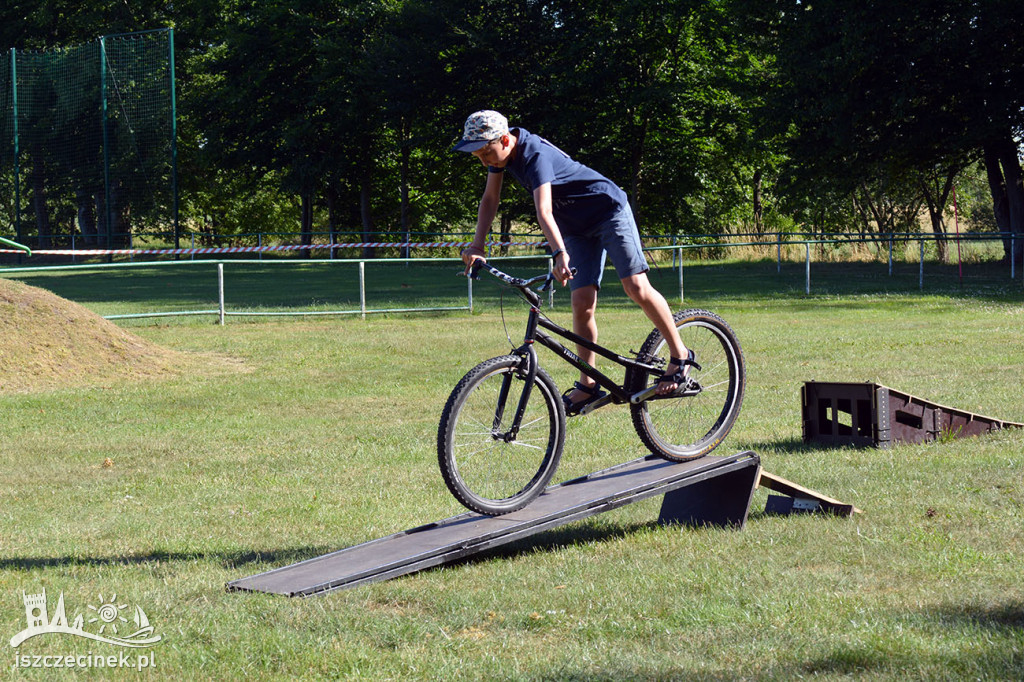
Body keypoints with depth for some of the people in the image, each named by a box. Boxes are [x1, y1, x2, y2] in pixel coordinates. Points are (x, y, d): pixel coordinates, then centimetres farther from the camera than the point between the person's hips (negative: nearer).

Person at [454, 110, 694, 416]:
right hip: (577, 227, 8)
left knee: (636, 286, -16)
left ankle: (680, 355, -4)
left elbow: (544, 212, -45)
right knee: (582, 304, -2)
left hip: (609, 210, -7)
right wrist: (477, 245, -7)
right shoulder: (500, 151, -7)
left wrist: (560, 254, -55)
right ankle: (588, 385, 0)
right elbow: (490, 199, 3)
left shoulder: (536, 154, -32)